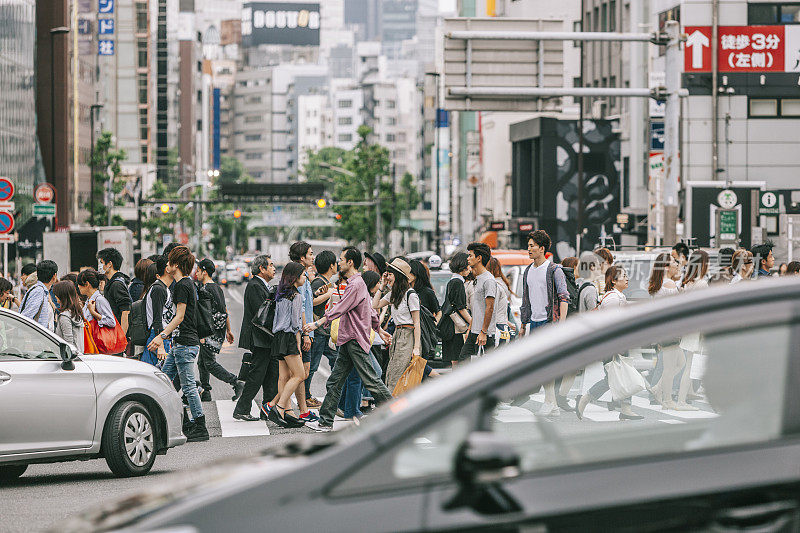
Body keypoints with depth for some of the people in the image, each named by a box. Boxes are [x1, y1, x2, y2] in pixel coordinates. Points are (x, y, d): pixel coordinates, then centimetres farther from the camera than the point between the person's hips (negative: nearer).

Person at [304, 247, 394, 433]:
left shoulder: (355, 285, -15)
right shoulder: (357, 283, 18)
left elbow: (340, 309, -21)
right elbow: (372, 313, 24)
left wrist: (318, 323, -23)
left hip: (356, 341, -10)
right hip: (348, 341, 10)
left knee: (371, 380, -7)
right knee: (334, 382, 8)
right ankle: (325, 421, 10)